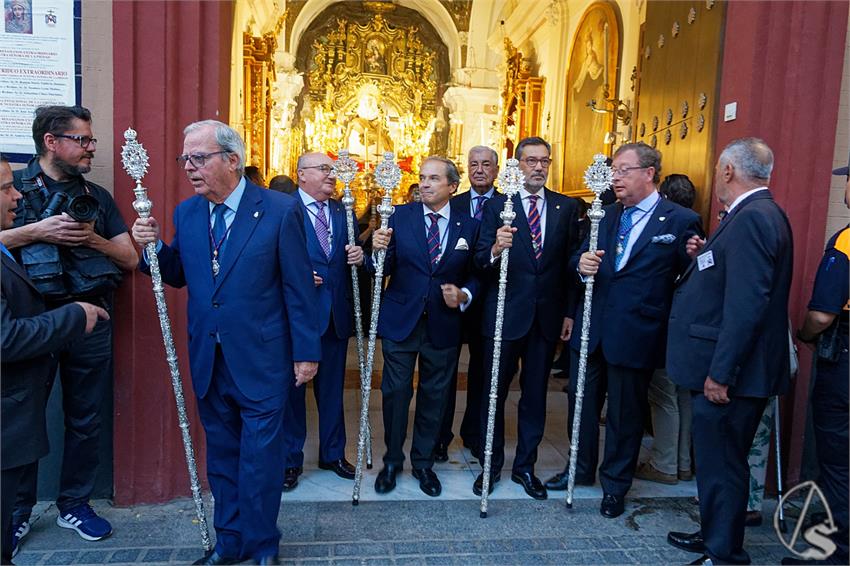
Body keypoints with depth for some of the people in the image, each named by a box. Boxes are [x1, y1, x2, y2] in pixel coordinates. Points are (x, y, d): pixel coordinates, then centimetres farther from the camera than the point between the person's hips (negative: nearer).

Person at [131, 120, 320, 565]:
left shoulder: (280, 210, -11)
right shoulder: (186, 212, 4)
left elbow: (299, 288, -9)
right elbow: (178, 276, 12)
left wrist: (307, 352, -8)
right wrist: (153, 246, -7)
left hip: (260, 359, -5)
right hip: (208, 360, 5)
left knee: (260, 457, 7)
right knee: (221, 454, 18)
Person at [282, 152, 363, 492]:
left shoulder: (342, 211, 10)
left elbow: (349, 260, 13)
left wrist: (359, 257, -9)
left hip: (336, 313, 5)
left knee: (332, 387, 16)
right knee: (293, 385, 8)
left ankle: (333, 453, 33)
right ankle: (291, 460, 24)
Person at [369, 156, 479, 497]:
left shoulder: (468, 226, 1)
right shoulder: (400, 216, -1)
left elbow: (475, 276, 8)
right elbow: (385, 269, -6)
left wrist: (464, 296, -11)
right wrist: (379, 250, -27)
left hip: (443, 325, 1)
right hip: (400, 320, -1)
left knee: (434, 395, 13)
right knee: (396, 392, 8)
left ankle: (423, 462, 32)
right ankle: (392, 461, 29)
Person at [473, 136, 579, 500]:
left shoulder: (566, 207, 5)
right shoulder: (497, 206, -3)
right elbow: (480, 260, -10)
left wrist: (569, 312, 2)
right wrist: (495, 249, -32)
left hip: (547, 316, 3)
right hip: (504, 315, -2)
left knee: (535, 395, 13)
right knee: (494, 392, 8)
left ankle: (525, 466, 29)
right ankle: (491, 465, 26)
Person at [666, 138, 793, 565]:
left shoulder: (753, 217, -19)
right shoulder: (758, 214, 14)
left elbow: (746, 302, -25)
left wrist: (720, 373, -23)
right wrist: (703, 258, 5)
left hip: (729, 372, -10)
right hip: (723, 368, 10)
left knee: (721, 465, 3)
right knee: (716, 460, 21)